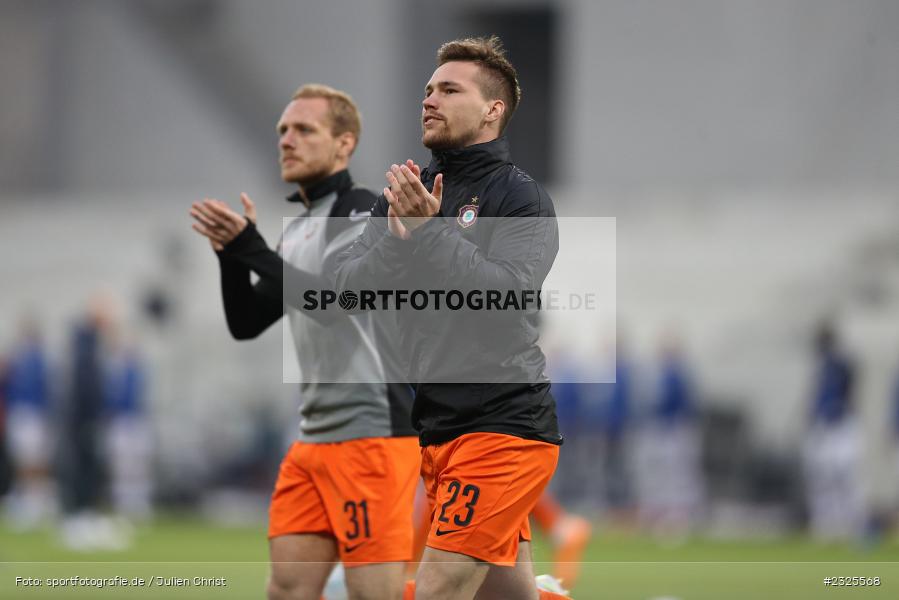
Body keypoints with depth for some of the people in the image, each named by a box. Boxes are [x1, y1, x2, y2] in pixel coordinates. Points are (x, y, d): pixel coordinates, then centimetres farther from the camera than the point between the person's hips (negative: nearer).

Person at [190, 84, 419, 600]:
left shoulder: (364, 211, -8)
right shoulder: (298, 229, 17)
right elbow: (246, 324, 16)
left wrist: (252, 248, -25)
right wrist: (231, 252, 0)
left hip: (372, 433, -9)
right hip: (316, 438, 9)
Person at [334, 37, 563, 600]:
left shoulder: (521, 197, -6)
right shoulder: (407, 191, 10)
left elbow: (504, 292, -21)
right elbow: (348, 285, 2)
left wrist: (430, 230, -27)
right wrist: (396, 238, -16)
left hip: (499, 424, -6)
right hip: (434, 426, 6)